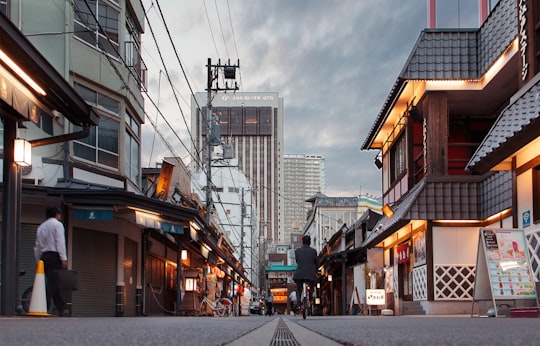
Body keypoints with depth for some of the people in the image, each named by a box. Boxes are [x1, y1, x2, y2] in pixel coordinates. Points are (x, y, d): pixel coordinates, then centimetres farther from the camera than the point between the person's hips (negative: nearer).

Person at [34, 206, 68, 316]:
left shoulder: (41, 227, 20)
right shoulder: (57, 224, 0)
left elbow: (37, 247, 17)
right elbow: (60, 242, -11)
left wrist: (39, 261, 19)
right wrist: (64, 258, -15)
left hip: (44, 257, 7)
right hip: (55, 256, -7)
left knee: (56, 285, 8)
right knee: (52, 283, -10)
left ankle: (62, 310, 6)